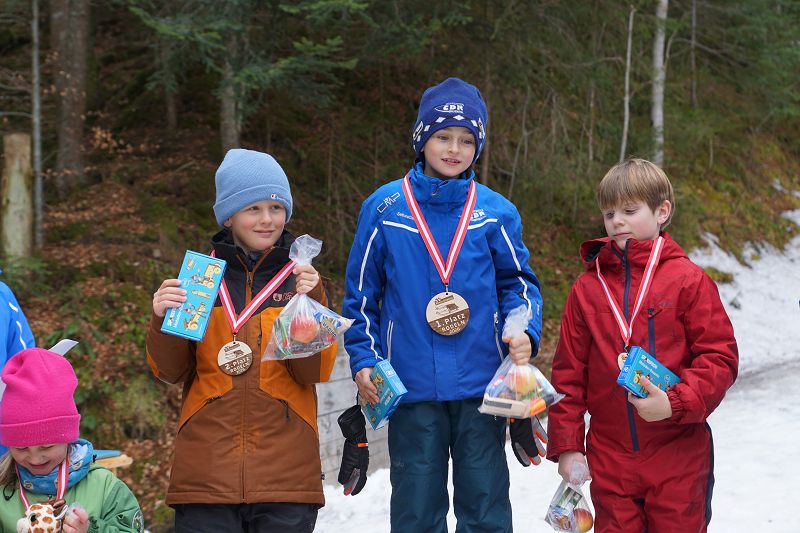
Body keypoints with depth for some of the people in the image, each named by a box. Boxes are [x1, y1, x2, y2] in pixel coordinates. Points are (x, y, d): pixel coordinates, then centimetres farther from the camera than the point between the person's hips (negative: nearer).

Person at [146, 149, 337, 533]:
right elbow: (169, 372, 6)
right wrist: (162, 320, -11)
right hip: (206, 471, 0)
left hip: (285, 471, 0)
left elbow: (316, 372, -4)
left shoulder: (301, 278, 7)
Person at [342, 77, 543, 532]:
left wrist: (524, 332, -9)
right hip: (411, 388, 0)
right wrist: (363, 359, 0)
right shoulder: (384, 208, 1)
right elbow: (361, 293, 8)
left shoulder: (495, 212, 2)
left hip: (482, 389, 1)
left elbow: (518, 281, 10)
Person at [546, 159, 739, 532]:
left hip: (679, 457, -3)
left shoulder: (687, 280, -4)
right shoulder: (587, 288, 5)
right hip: (609, 459, 3)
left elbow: (721, 358, -6)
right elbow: (568, 373, 8)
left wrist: (676, 403, -20)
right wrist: (565, 445, 4)